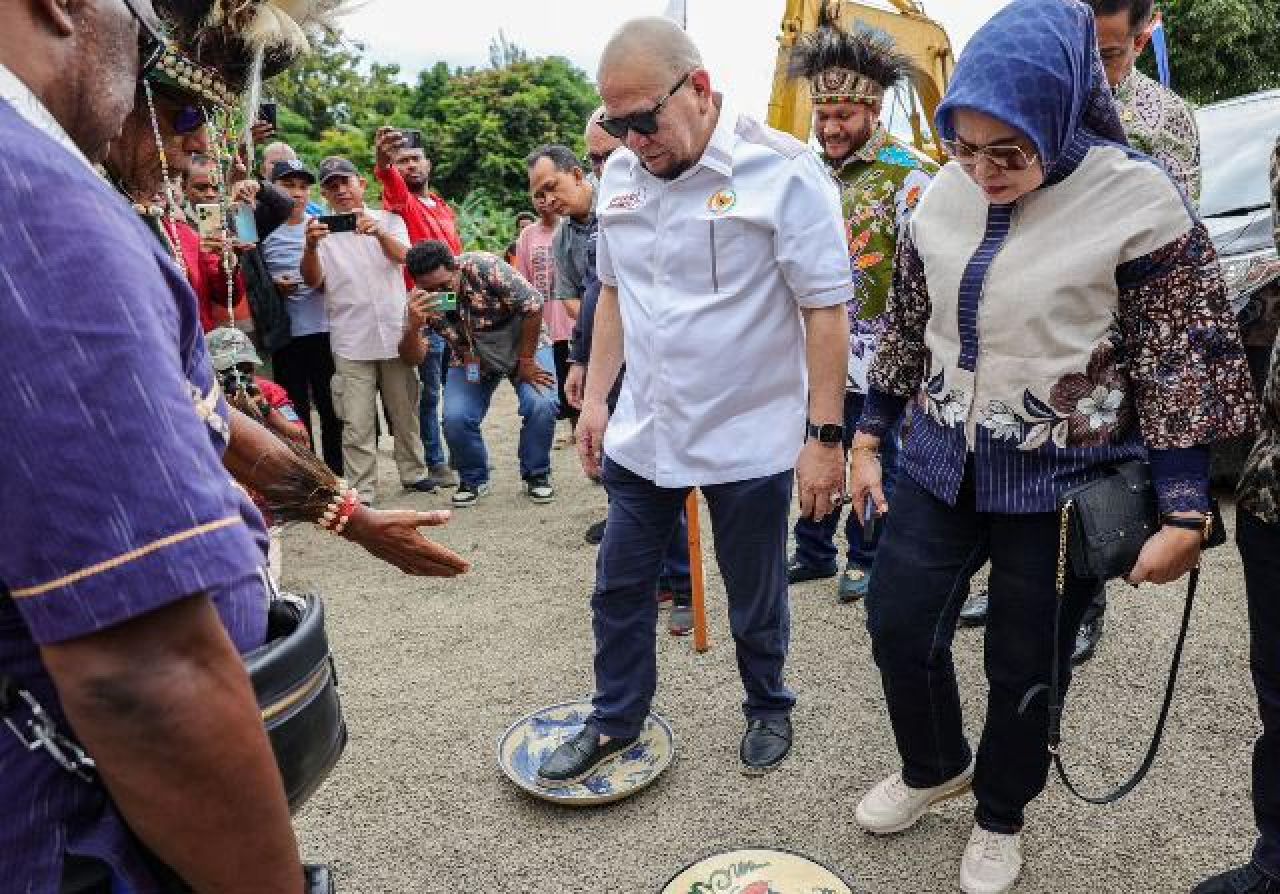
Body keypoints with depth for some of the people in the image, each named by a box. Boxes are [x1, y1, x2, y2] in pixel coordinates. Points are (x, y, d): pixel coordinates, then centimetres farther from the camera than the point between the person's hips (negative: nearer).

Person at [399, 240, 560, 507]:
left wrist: (525, 362, -19)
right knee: (455, 418, -18)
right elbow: (413, 358, -21)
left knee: (542, 404, -24)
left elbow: (532, 306, -25)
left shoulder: (484, 267, -31)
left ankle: (536, 475, 0)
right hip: (471, 360, 3)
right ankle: (473, 480, 9)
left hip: (523, 344, -2)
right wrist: (413, 326, -42)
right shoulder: (421, 302, -18)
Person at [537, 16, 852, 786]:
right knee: (619, 587, 14)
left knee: (756, 599, 13)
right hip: (642, 432, 5)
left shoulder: (783, 171, -14)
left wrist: (825, 438, -16)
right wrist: (595, 397, 11)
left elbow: (827, 311, -14)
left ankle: (769, 709, 41)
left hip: (750, 440, -5)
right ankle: (615, 721, 36)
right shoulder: (620, 175, 4)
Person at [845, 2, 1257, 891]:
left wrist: (1185, 512, -12)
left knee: (1025, 666, 11)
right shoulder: (943, 194, -1)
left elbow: (1181, 363, -10)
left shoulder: (1139, 200, -14)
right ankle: (935, 765, 40)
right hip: (942, 464, 5)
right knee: (898, 624, 11)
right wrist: (869, 440, 10)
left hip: (1061, 482, -4)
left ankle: (1002, 815, 39)